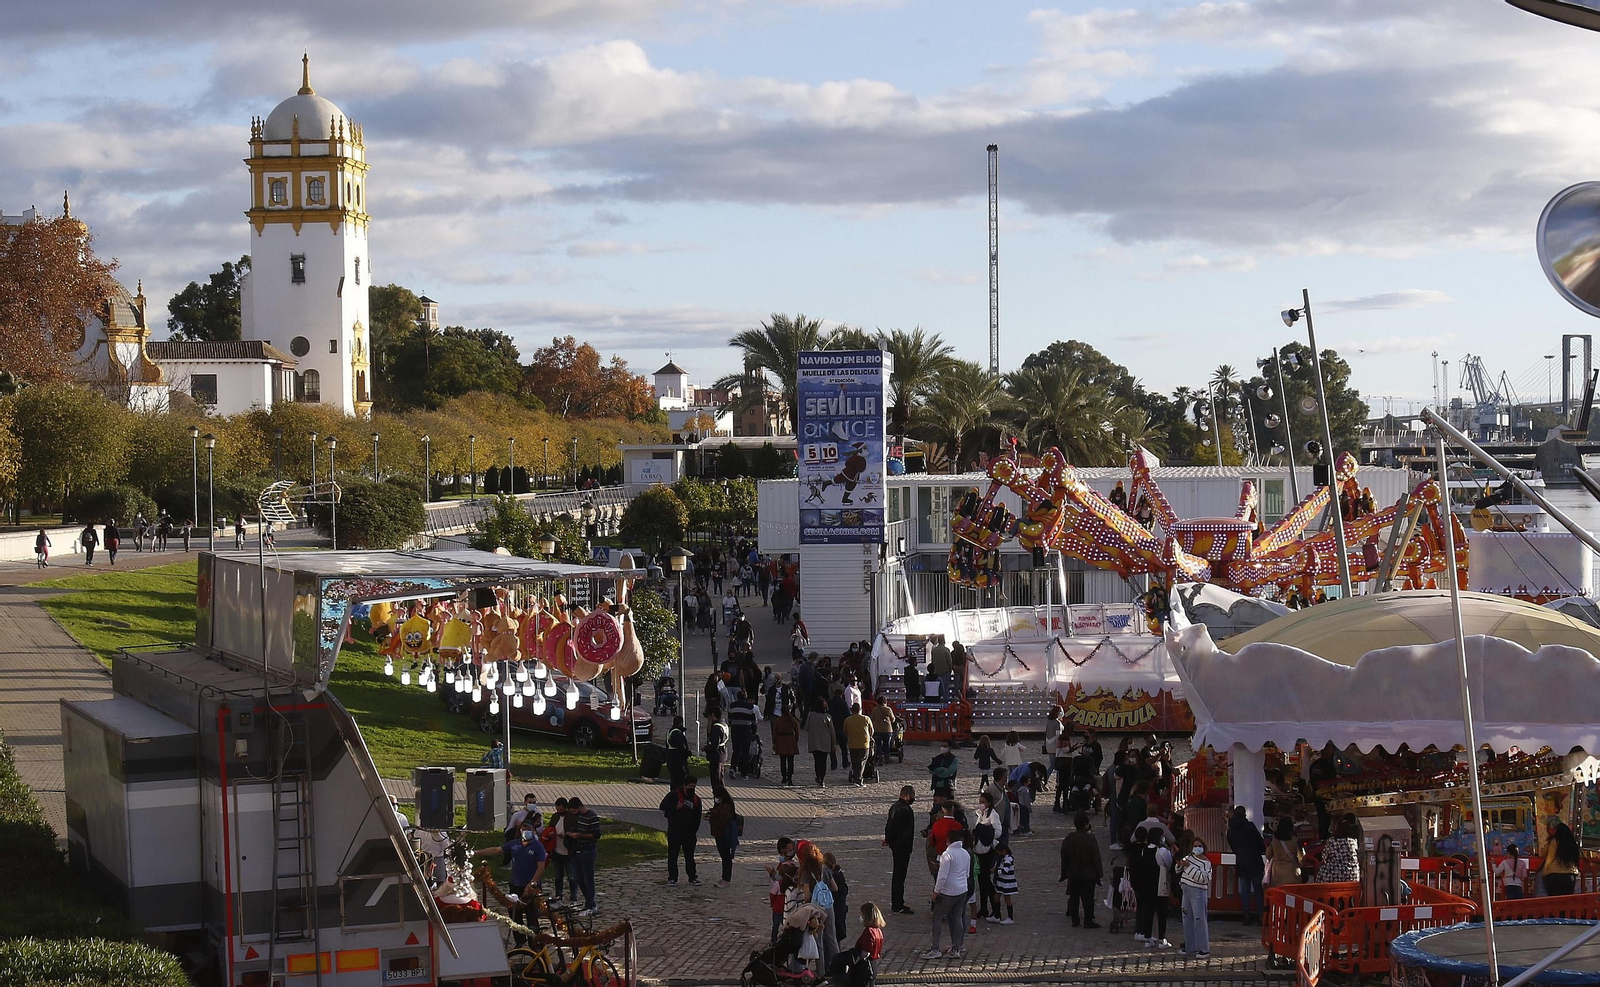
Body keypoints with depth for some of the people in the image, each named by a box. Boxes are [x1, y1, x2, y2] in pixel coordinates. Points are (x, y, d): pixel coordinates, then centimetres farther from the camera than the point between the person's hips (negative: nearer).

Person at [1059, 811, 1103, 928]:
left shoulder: (1068, 839, -3)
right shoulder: (1090, 839, -17)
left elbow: (1064, 858, 5)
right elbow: (1096, 858, -12)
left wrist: (1064, 873, 14)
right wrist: (1098, 873, -3)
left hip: (1073, 874, 4)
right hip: (1088, 874, -4)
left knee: (1073, 897, 13)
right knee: (1088, 898, 4)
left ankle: (1074, 920, 16)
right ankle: (1088, 921, 8)